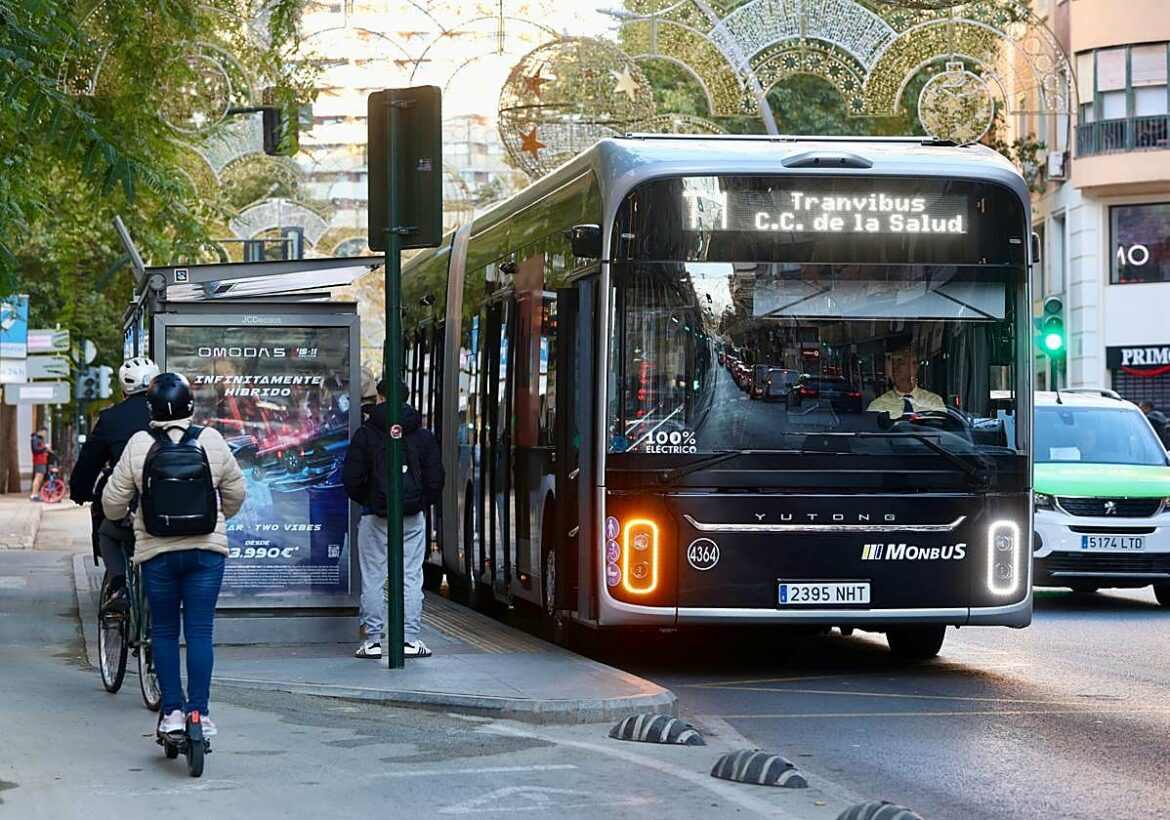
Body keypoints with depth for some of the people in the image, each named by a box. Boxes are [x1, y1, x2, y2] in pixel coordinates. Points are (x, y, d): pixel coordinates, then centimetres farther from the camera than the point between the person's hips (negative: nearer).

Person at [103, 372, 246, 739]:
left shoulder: (138, 445, -5)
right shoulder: (212, 441, -2)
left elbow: (114, 502, 2)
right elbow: (235, 492, 10)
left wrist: (117, 516, 26)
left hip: (157, 551, 0)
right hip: (207, 550, 0)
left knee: (164, 631, 11)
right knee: (200, 631, 3)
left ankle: (172, 710, 9)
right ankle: (200, 711, 0)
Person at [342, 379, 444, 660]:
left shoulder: (366, 434, -3)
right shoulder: (423, 436, 5)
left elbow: (351, 479, -5)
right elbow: (435, 481, 3)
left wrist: (366, 502, 10)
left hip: (376, 518, -2)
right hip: (413, 518, 2)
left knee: (373, 579, 3)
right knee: (411, 578, 4)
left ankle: (372, 639, 3)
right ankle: (410, 639, 3)